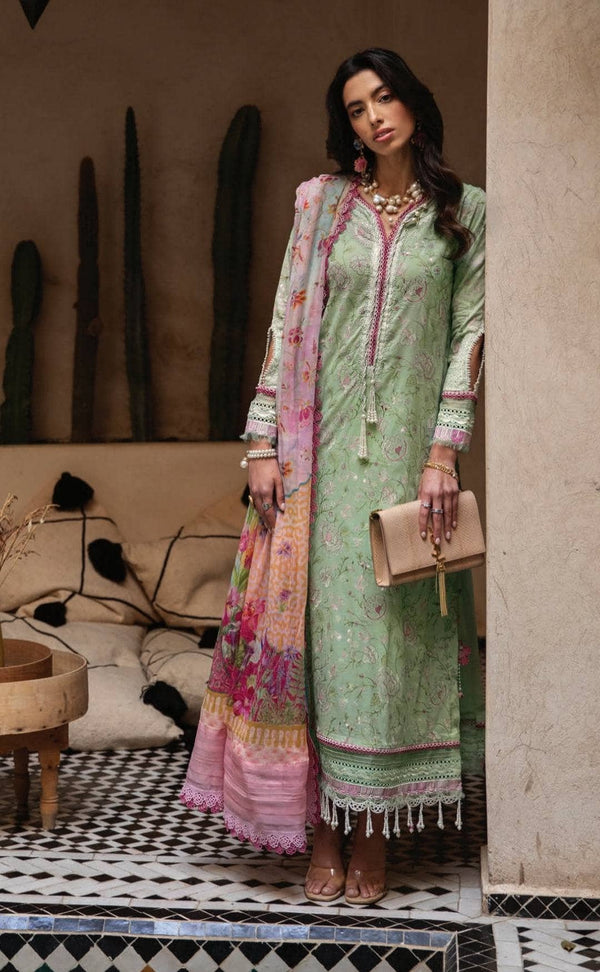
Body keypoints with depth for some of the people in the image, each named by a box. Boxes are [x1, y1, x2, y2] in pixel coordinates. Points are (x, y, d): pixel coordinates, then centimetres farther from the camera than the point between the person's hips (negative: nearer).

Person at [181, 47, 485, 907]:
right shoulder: (322, 203, 9)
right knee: (318, 618, 0)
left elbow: (470, 332, 2)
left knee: (395, 626, 0)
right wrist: (263, 443, -3)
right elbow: (288, 323, 5)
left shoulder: (464, 211, 8)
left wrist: (445, 451, -8)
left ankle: (374, 834, 12)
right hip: (323, 445, 1)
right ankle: (320, 831, 11)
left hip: (408, 448, -1)